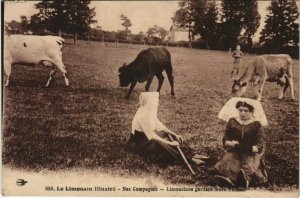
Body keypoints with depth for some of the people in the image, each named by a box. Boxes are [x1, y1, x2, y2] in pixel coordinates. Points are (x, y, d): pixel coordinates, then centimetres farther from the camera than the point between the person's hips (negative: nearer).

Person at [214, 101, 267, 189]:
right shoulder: (232, 122, 13)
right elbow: (225, 140, 11)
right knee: (228, 166, -33)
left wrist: (251, 148, -22)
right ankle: (228, 179, -60)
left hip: (251, 153, -1)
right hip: (234, 151, 2)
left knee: (249, 167, -36)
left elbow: (260, 145, -1)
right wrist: (231, 143, -13)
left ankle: (246, 179, -65)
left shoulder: (256, 124, 6)